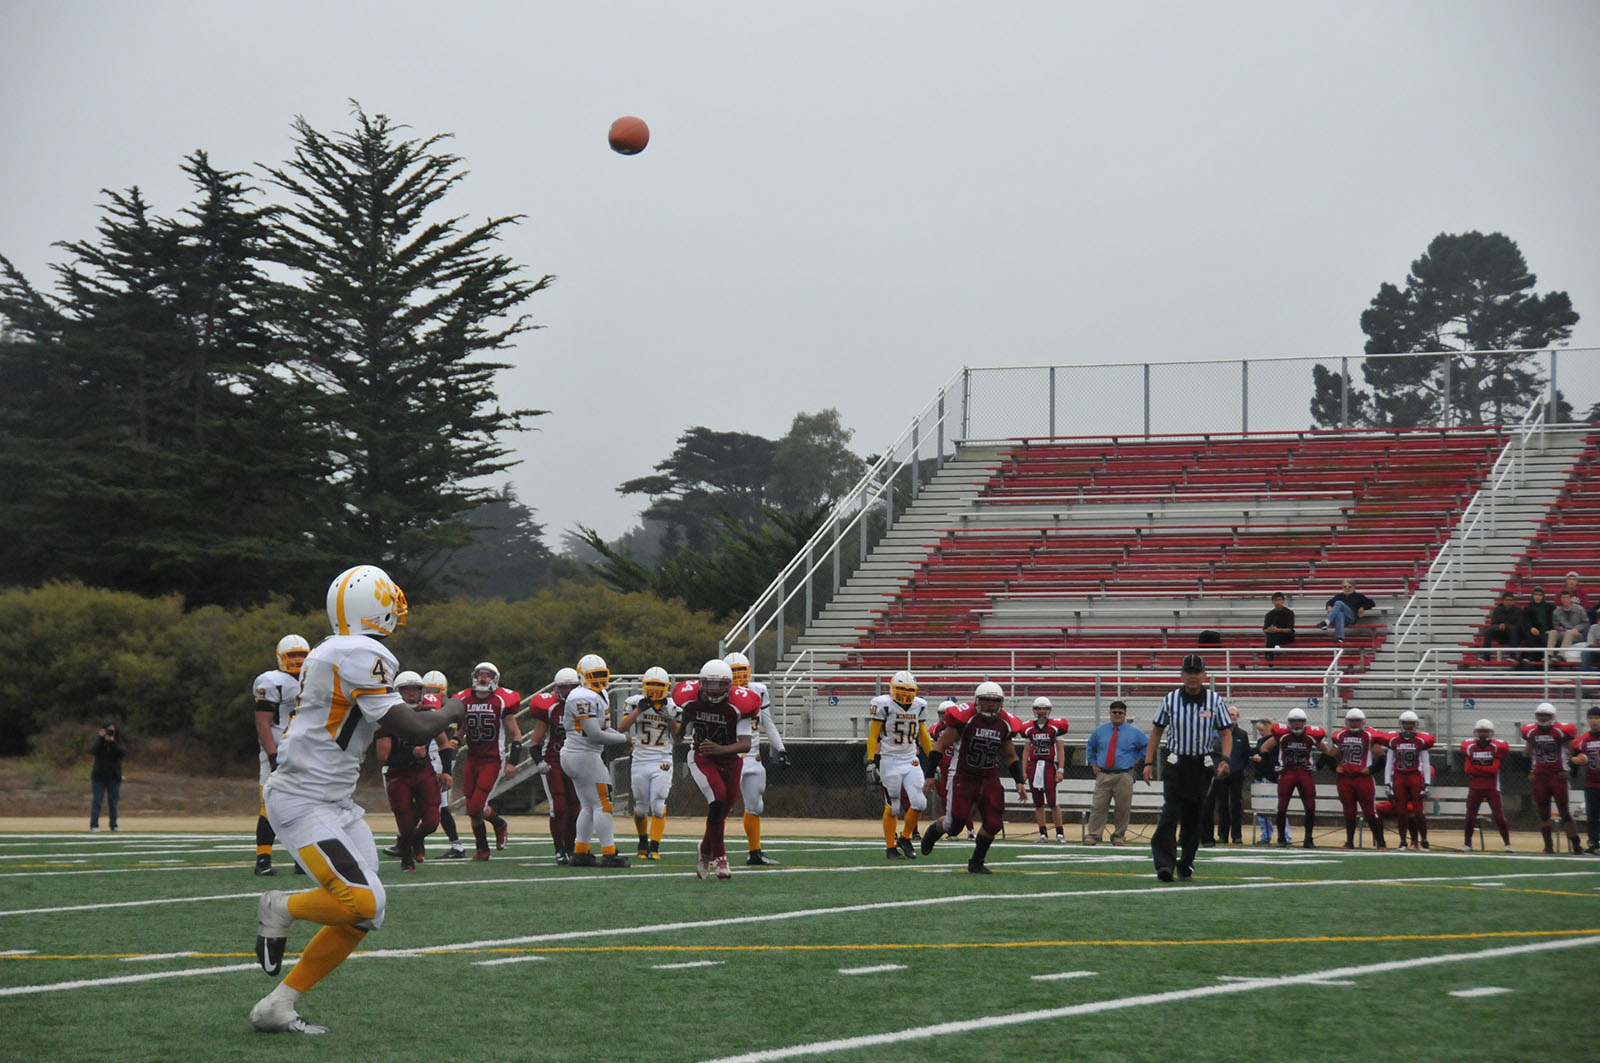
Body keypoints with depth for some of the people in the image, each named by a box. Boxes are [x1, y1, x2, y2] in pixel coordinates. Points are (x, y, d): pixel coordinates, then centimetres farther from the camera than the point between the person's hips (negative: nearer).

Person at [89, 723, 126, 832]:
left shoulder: (119, 742, 4)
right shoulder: (99, 742, 3)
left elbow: (124, 752, -16)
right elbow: (93, 750, -16)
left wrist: (112, 742, -28)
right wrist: (101, 738, -25)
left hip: (114, 778, 1)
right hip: (99, 777, -1)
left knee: (113, 803, 6)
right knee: (96, 801, -8)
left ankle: (113, 825, 14)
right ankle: (94, 825, -10)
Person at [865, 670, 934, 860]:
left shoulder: (919, 705, 7)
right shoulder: (883, 704, -9)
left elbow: (923, 736, 16)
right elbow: (873, 736, -8)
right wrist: (871, 763, -14)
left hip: (911, 760, 5)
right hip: (890, 761, -5)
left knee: (920, 803, -5)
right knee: (893, 807, -1)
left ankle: (905, 838, 18)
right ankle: (890, 848, 12)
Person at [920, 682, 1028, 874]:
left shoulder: (1004, 723, 3)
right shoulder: (965, 717, -14)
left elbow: (1011, 757, 16)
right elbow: (941, 745, -8)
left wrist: (1019, 782, 6)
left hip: (989, 778, 5)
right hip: (962, 777, -5)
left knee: (993, 823, -6)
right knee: (955, 822, -10)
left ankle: (976, 863, 13)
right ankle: (934, 831, 26)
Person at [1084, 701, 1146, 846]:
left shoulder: (1134, 733, 6)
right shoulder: (1100, 731, 12)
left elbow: (1147, 746, 16)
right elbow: (1090, 747, 27)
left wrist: (1137, 761, 8)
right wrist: (1093, 763, 15)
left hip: (1124, 776, -1)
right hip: (1103, 774, 1)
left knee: (1123, 808, -1)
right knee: (1098, 806, -6)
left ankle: (1118, 836, 10)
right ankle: (1093, 835, -5)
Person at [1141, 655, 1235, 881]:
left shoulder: (1215, 700, 1)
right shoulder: (1171, 700, 1)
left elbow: (1226, 733, 3)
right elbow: (1157, 731, 9)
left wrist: (1225, 759, -14)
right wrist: (1149, 763, 2)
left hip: (1203, 766, 1)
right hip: (1176, 763, -1)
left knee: (1193, 817, 8)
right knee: (1170, 812, -15)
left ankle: (1186, 863, 20)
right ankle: (1165, 863, -22)